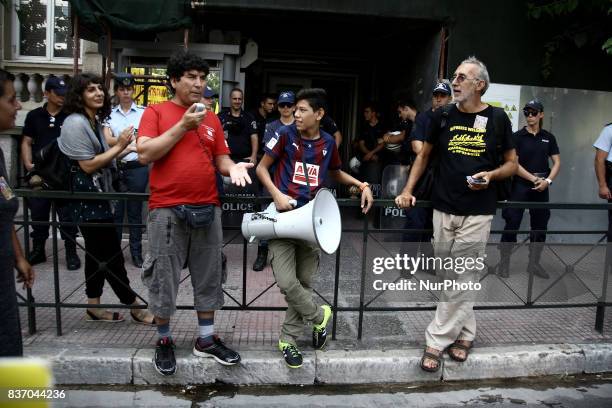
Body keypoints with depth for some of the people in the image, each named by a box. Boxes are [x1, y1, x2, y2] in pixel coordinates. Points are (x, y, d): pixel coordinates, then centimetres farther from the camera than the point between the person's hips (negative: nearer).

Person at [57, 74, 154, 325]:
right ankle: (134, 306, 8)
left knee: (98, 253, 13)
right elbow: (88, 165, -19)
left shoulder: (95, 121, 13)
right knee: (111, 254, -2)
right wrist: (119, 146, -16)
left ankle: (94, 307, 23)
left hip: (96, 196, 10)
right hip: (86, 198, -10)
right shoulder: (76, 123, -15)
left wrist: (122, 148, 5)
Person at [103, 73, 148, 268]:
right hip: (115, 169, 2)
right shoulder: (110, 113, 7)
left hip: (137, 168, -2)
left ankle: (136, 252, 15)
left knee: (135, 211, 6)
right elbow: (107, 140, -4)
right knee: (115, 210, 7)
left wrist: (125, 147, -18)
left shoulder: (144, 112, 1)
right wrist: (132, 140, -15)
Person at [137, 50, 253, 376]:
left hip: (207, 209, 4)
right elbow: (145, 154, -12)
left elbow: (220, 157, 13)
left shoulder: (211, 118, 12)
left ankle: (206, 339, 26)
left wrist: (232, 167, -11)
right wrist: (183, 126, -14)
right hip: (167, 210, -4)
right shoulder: (156, 112, 0)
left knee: (208, 277, 11)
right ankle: (164, 341, 25)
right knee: (164, 279, 6)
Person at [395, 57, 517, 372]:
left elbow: (512, 163, 7)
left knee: (461, 280, 0)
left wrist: (492, 175, -14)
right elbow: (424, 155, 14)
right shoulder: (443, 116, 6)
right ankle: (465, 334, 27)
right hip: (444, 208, 3)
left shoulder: (497, 118, 0)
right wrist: (408, 191, 4)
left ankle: (436, 341, 11)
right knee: (453, 278, 10)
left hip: (478, 213, -2)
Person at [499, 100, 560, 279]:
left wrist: (547, 180, -8)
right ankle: (504, 262, 4)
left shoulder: (548, 137, 9)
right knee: (512, 224, -5)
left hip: (541, 187, 4)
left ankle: (534, 263, 20)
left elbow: (557, 162, 8)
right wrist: (534, 179, -12)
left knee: (540, 225, 8)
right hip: (520, 185, -4)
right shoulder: (518, 136, -2)